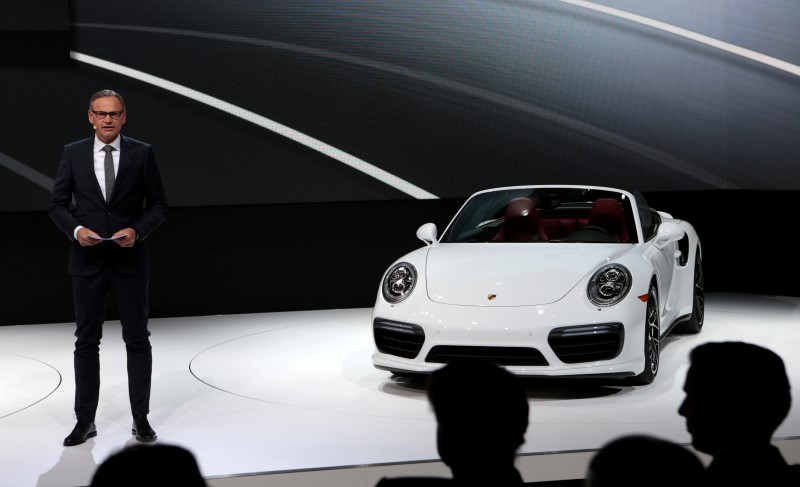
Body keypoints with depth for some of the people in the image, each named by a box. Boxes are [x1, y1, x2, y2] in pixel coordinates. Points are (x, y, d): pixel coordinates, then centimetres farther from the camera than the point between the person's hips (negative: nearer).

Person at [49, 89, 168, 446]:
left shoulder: (142, 153, -1)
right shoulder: (73, 153, 2)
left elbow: (158, 205, 1)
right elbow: (58, 203, 4)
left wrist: (137, 230, -16)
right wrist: (76, 229, -14)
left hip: (130, 259, -1)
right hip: (87, 260, 1)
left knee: (137, 339, 5)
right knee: (86, 340, 6)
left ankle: (140, 418, 16)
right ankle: (85, 420, 14)